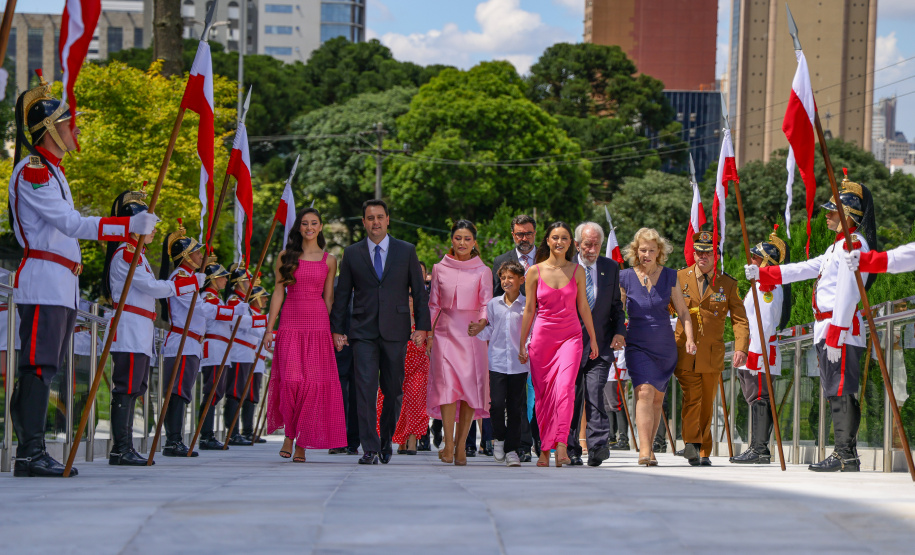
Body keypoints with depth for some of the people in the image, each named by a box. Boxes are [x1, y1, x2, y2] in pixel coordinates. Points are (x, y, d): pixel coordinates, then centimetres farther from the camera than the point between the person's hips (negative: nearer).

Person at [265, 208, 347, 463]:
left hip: (318, 325, 1)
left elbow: (329, 297, 11)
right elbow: (278, 293, 8)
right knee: (291, 380, -13)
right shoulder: (286, 257, 9)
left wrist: (334, 330, 5)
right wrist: (269, 328, 3)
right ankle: (289, 434, 7)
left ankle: (302, 443, 4)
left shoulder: (328, 260, 10)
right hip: (290, 324, -1)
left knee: (314, 382, -4)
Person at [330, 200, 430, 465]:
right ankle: (370, 449, -12)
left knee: (394, 390, 6)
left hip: (395, 332, 1)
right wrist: (336, 329, 4)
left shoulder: (406, 251, 7)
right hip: (364, 332, -1)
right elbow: (342, 294, 10)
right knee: (365, 388, -11)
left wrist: (422, 326, 0)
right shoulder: (352, 254, 8)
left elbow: (418, 292, 7)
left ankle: (386, 440, 27)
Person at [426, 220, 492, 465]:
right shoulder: (440, 269, 10)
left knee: (470, 388, -4)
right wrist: (428, 334, 6)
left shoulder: (483, 271, 6)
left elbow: (487, 303, 1)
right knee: (447, 384, -14)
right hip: (446, 332, 0)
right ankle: (448, 445, -17)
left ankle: (461, 446, 3)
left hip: (472, 334, 0)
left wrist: (482, 322, -19)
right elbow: (433, 304, 13)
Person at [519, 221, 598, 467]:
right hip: (542, 336, 1)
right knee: (542, 394, 3)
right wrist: (522, 344, 7)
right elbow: (529, 309, 7)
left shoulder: (577, 271, 5)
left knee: (565, 387, -20)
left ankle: (561, 446, -26)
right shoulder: (535, 272, 3)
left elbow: (583, 307, 12)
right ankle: (545, 449, 15)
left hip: (570, 336, -1)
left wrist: (593, 339, 14)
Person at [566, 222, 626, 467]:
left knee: (594, 392, -14)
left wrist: (619, 332, -2)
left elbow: (616, 306, 14)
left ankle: (598, 446, -16)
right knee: (571, 396, 3)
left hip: (600, 343, 0)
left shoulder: (611, 267, 8)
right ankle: (571, 449, 12)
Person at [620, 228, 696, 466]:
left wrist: (689, 338, -8)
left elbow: (682, 311, 5)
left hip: (665, 347, 2)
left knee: (657, 398, 8)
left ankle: (648, 448, 22)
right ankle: (644, 451, -26)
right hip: (638, 346, -2)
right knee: (644, 392, -19)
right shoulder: (625, 277, -1)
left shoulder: (670, 277, 2)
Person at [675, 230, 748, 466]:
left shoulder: (728, 284, 6)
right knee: (691, 398, -15)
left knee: (707, 403, 7)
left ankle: (703, 453, 15)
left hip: (713, 355, 1)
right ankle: (692, 443, -17)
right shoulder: (680, 278, 5)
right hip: (685, 353, -1)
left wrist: (741, 348, -13)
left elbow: (740, 319, 3)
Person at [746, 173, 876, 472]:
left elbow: (847, 294, -18)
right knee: (837, 393, 10)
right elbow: (807, 269, 27)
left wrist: (835, 335, -22)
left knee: (842, 392, -11)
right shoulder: (839, 246, 22)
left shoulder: (854, 245, -12)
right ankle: (845, 454, 12)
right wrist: (763, 273, 25)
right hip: (827, 330, 10)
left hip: (842, 329, -10)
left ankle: (846, 456, -13)